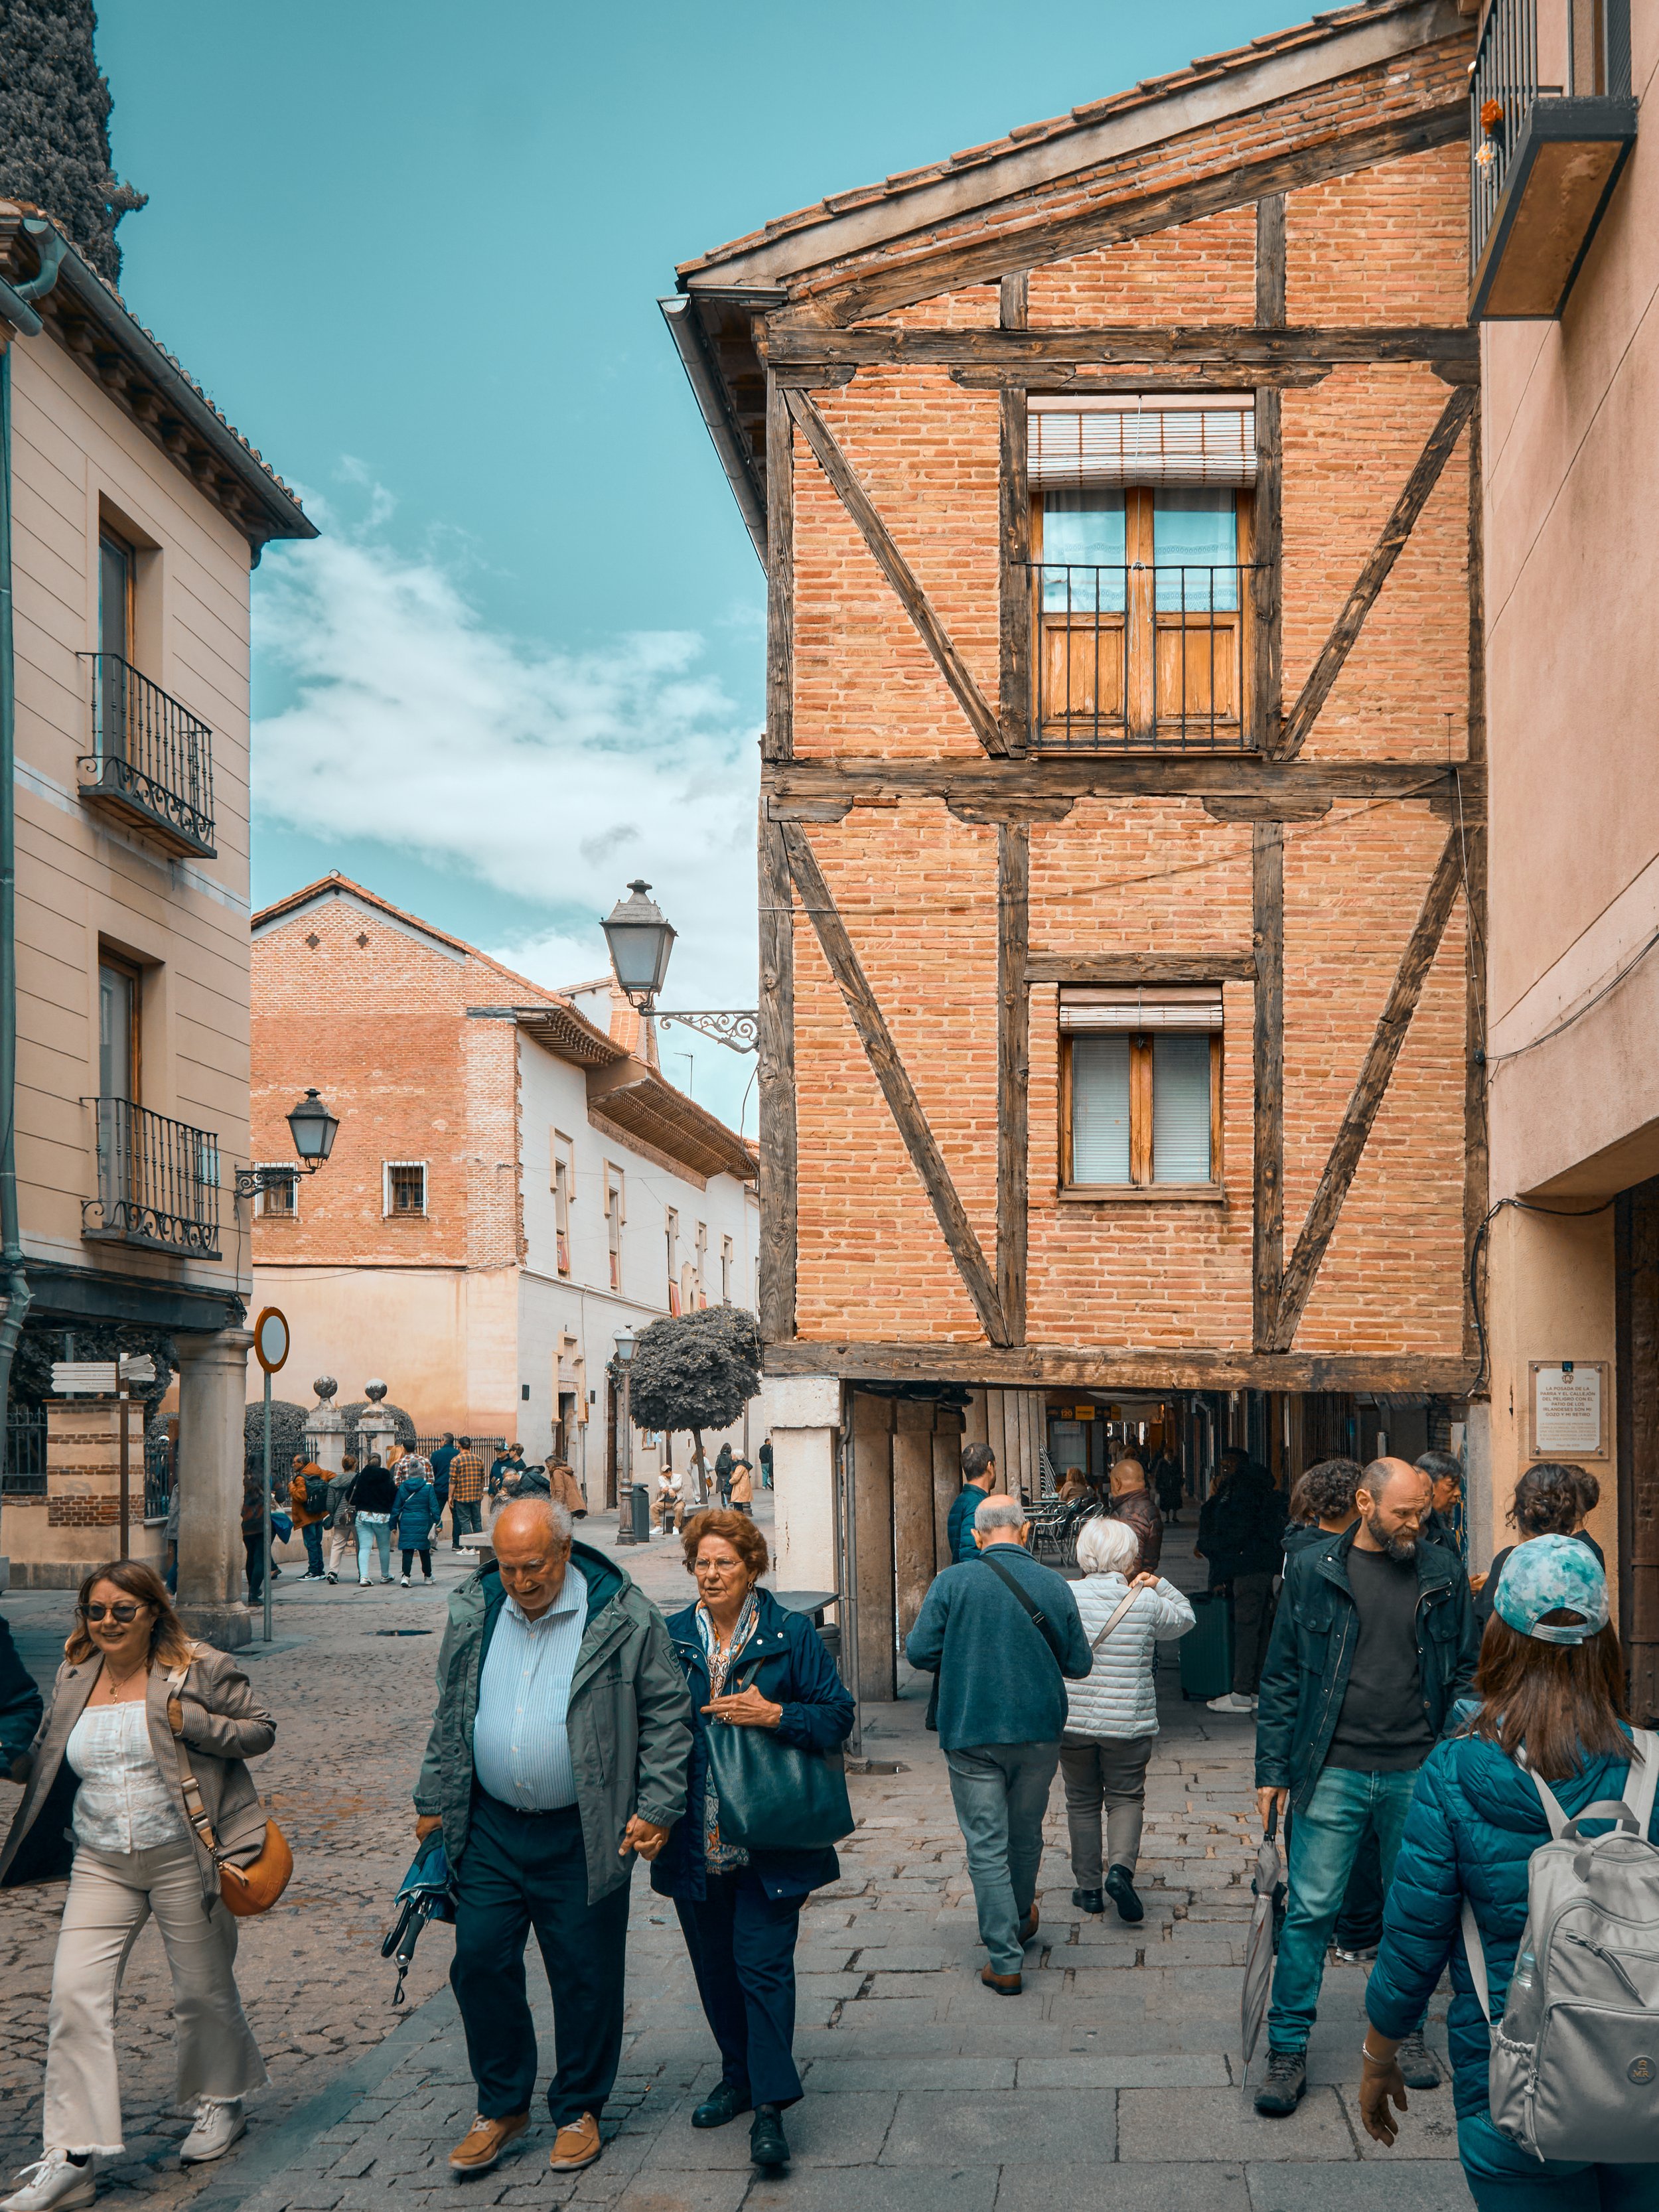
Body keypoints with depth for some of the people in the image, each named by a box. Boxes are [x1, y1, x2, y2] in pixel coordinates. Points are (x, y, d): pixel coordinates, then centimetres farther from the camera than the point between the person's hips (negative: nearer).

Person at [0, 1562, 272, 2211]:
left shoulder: (199, 1670, -6)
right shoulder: (73, 1679, 8)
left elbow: (261, 1730, -2)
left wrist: (191, 1722, -16)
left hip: (182, 1859, -3)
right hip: (100, 1865, 4)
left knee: (202, 1991, 9)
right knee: (75, 1994, -9)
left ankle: (220, 2103, 37)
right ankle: (68, 2158, -5)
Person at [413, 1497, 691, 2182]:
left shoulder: (622, 1619, -10)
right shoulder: (474, 1612, 2)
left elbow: (668, 1714, -3)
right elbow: (449, 1716, 14)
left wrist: (658, 1808, -7)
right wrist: (434, 1803, 13)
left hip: (582, 1836, -3)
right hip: (489, 1829, 4)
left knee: (585, 1975, 5)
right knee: (480, 1961, 5)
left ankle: (578, 2110, 24)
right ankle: (501, 2106, 23)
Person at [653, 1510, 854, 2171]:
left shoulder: (791, 1635, -3)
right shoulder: (669, 1639, 6)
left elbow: (838, 1717, -3)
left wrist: (773, 1715, -19)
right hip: (696, 1838, 4)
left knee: (762, 1963, -8)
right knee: (714, 1965, 13)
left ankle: (770, 2105, -4)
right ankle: (739, 2075, 31)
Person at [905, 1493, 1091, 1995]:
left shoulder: (953, 1582, -9)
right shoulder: (1054, 1586, -4)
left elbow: (920, 1652, -9)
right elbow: (1079, 1664, 2)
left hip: (971, 1734, -2)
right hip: (1038, 1732, 2)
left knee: (987, 1846, 2)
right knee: (1026, 1834, 21)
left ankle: (1005, 1961, 0)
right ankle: (1020, 1922, 42)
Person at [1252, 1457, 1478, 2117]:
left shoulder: (1441, 1574, 3)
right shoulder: (1313, 1571, -1)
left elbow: (1463, 1673, 9)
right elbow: (1281, 1677, 3)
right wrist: (1272, 1767, 0)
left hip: (1417, 1773, 2)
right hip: (1334, 1772, -2)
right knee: (1309, 1910, -2)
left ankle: (1407, 2032, 30)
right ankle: (1287, 2050, 7)